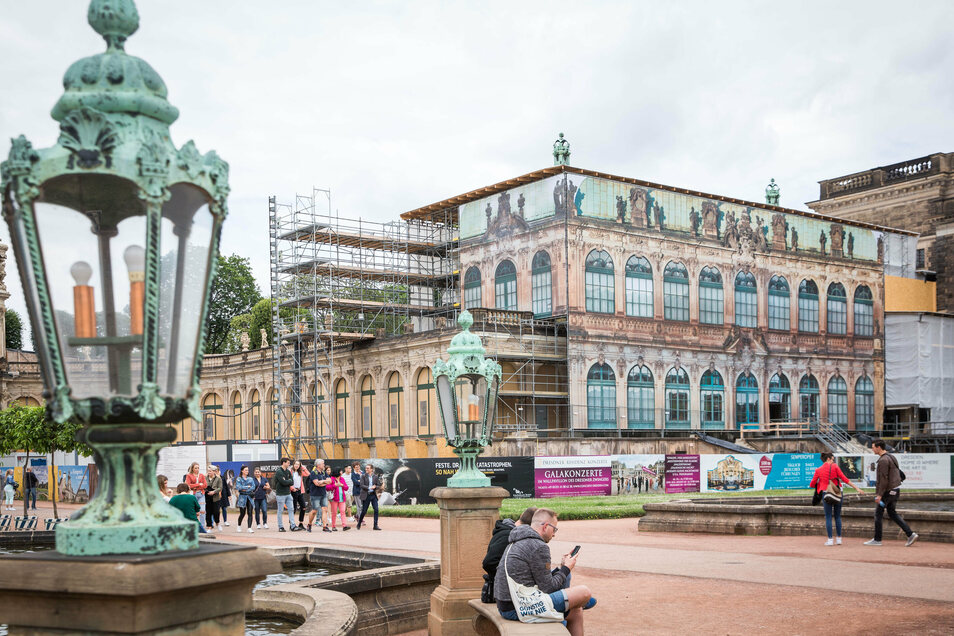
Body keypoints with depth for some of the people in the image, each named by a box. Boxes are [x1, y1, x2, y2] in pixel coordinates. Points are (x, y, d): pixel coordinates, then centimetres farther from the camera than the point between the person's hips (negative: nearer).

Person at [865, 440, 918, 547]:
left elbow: (884, 479, -22)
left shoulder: (883, 460, -17)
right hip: (895, 490, 10)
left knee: (878, 514, 1)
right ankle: (910, 534, 8)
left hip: (888, 491, -10)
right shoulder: (891, 457, 14)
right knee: (892, 513, 16)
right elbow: (899, 473, 21)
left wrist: (879, 494, -20)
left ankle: (877, 540, 7)